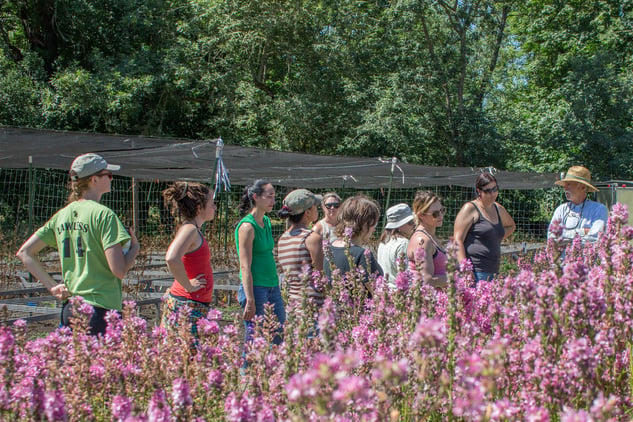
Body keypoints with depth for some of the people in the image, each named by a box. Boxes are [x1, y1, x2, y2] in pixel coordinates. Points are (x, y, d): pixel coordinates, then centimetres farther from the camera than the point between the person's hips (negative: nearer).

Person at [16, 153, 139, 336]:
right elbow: (119, 270, -17)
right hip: (101, 309, -8)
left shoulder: (61, 215, 10)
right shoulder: (103, 214, -11)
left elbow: (24, 252, 15)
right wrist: (134, 248, 3)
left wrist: (52, 286, 12)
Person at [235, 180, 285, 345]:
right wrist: (250, 301, -20)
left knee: (281, 338, 9)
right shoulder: (247, 226, -13)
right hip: (255, 288, -8)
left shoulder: (267, 222, 12)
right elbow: (245, 267, -17)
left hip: (273, 288, 9)